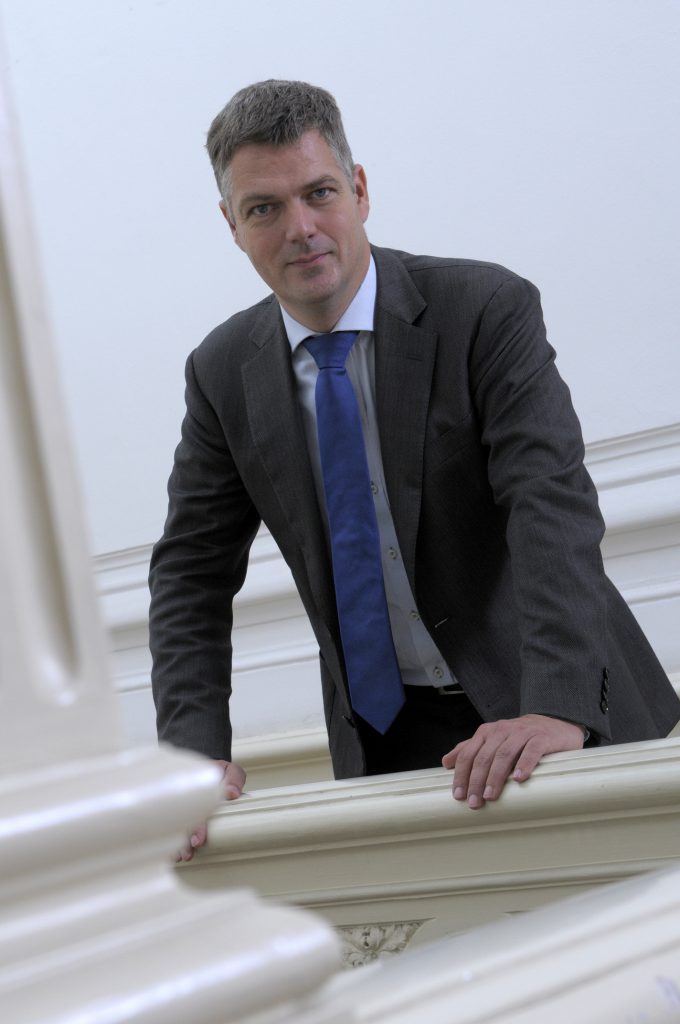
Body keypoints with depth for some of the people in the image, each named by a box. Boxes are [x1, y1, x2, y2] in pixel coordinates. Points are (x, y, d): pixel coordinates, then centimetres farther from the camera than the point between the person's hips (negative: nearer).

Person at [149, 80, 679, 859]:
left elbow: (553, 507, -24)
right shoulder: (224, 372, -1)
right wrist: (196, 752, -14)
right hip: (382, 736, 3)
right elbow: (192, 575, 1)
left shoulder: (485, 309, -13)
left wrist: (557, 709, -38)